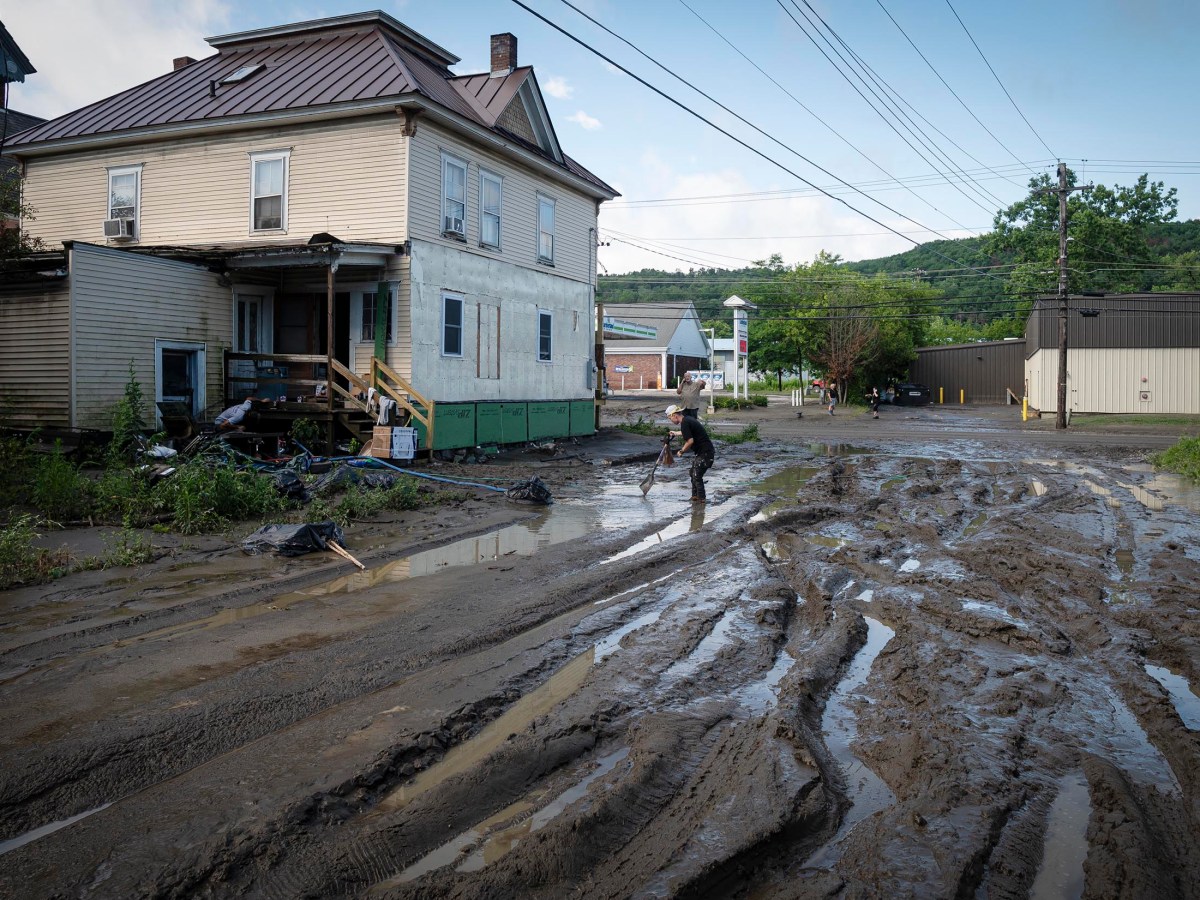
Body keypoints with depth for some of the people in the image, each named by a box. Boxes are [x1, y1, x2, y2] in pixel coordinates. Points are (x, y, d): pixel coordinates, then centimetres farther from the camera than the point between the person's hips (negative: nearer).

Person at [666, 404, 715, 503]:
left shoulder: (684, 423, -18)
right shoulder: (689, 419, 13)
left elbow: (690, 441, -26)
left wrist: (682, 451, -11)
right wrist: (676, 433, 48)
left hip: (704, 452, -10)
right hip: (701, 451, 10)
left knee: (697, 476, -3)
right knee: (693, 473, 19)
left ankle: (702, 498, 5)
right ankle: (695, 496, 27)